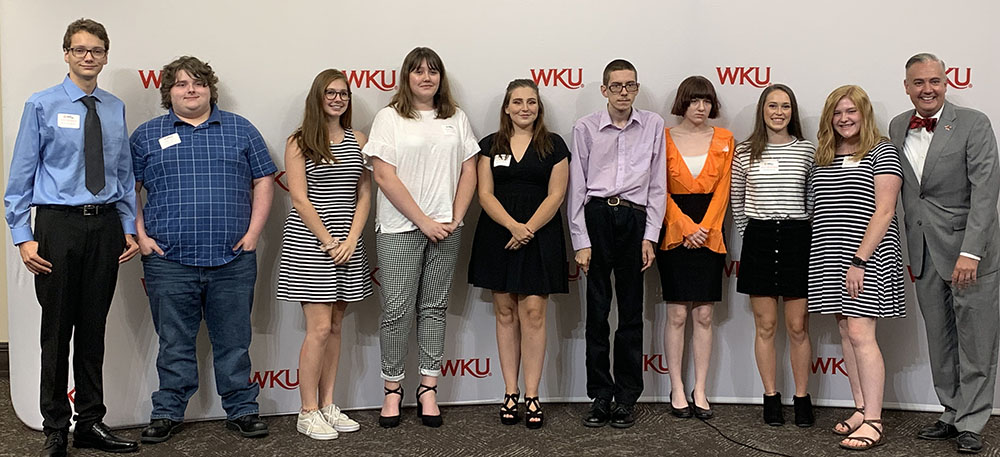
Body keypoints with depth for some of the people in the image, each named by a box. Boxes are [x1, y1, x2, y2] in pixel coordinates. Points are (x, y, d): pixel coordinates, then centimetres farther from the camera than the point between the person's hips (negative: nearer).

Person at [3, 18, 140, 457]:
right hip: (59, 225, -3)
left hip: (105, 226, 3)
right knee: (57, 330, 3)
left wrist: (129, 227, 8)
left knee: (94, 329, 11)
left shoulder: (115, 108, 9)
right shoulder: (42, 106, -2)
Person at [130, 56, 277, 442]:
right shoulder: (147, 135, 9)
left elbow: (263, 181, 9)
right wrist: (141, 236, -2)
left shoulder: (240, 130, 10)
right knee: (174, 342, 7)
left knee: (234, 341, 7)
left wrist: (253, 232, 0)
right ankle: (167, 413, 19)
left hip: (233, 260, 0)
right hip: (169, 261, 0)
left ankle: (241, 410, 18)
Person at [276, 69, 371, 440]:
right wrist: (329, 242, -12)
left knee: (335, 327, 9)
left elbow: (364, 195, 7)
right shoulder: (299, 143, -2)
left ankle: (327, 405, 18)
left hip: (348, 242, 5)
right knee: (319, 328, -7)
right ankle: (308, 413, 3)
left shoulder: (357, 141, 10)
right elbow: (300, 200, -8)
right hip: (309, 241, -5)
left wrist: (351, 240, -6)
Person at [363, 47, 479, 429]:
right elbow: (384, 176, -9)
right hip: (399, 228, -3)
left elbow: (469, 171, 9)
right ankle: (392, 389, 12)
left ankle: (428, 389, 15)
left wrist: (456, 218, -4)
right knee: (397, 309, -2)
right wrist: (423, 221, -12)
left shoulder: (456, 118, 11)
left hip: (445, 228, 3)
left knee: (434, 307, 8)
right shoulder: (389, 118, -1)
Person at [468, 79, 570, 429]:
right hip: (498, 237, 2)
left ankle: (531, 396, 1)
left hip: (540, 237, -2)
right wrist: (513, 226, -15)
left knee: (533, 312, -5)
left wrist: (529, 229, -13)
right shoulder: (490, 145, 8)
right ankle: (510, 393, 12)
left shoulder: (554, 146, 4)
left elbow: (555, 195, -2)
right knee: (505, 313, 5)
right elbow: (485, 194, 0)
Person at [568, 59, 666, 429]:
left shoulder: (653, 125, 7)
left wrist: (650, 236, 0)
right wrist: (581, 242, -2)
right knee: (597, 311, 3)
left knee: (632, 312, 5)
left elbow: (657, 185, 7)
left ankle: (627, 397, 15)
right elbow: (576, 187, 3)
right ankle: (600, 395, 13)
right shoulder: (586, 128, 3)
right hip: (596, 217, -1)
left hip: (635, 219, 1)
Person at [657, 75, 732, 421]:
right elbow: (660, 191, -2)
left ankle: (700, 390, 9)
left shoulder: (724, 140, 8)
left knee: (704, 316, 2)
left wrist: (705, 229, -9)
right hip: (674, 234, -2)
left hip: (709, 234, 2)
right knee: (677, 315, -1)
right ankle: (677, 390, 7)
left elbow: (722, 190, 3)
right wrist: (687, 227, -12)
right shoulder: (664, 139, 2)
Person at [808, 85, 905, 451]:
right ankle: (861, 409, 15)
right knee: (846, 331, 8)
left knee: (860, 333, -11)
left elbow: (884, 211, -11)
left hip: (867, 256, -7)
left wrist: (860, 260, -17)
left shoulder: (882, 152, -4)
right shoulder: (824, 157, 15)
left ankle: (873, 421, -7)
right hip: (829, 256, 7)